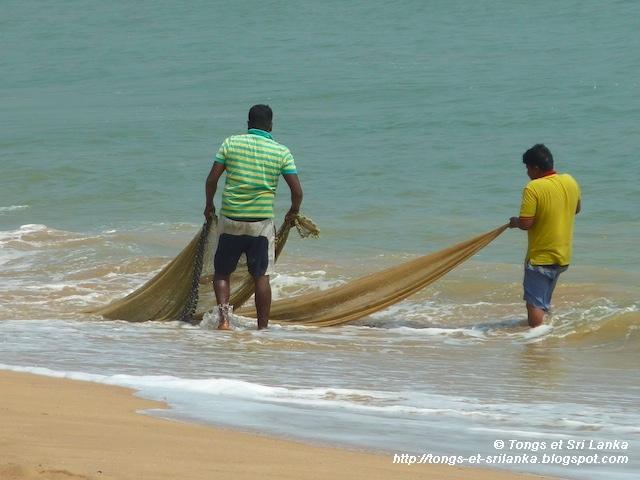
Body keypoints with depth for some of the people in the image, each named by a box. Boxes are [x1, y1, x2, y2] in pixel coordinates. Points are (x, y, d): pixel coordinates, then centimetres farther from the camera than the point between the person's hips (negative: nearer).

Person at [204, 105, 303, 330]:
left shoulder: (231, 143, 0)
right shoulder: (281, 152, 0)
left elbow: (212, 179, -1)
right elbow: (297, 191, -2)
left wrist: (209, 205, 17)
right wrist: (293, 212, 18)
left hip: (230, 220, 0)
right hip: (262, 222, 0)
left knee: (222, 272, 12)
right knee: (261, 276, 7)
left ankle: (223, 315, -7)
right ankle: (262, 327, 7)